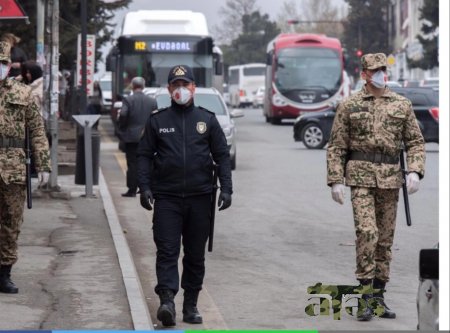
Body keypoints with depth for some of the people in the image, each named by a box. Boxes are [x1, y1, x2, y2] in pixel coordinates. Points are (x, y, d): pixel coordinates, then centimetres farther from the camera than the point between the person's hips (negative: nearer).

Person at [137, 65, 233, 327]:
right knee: (167, 251, -11)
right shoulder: (157, 121, 6)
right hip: (166, 197, -1)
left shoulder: (207, 119, 8)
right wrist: (145, 187, -6)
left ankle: (191, 305, 15)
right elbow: (145, 155, 6)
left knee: (196, 255, 7)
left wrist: (226, 188, -2)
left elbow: (222, 155, 8)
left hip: (199, 197, 1)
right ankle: (167, 300, -20)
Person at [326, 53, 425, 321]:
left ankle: (379, 296, 16)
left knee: (386, 238, 7)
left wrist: (415, 171, -6)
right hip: (361, 178, -3)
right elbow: (336, 147, 3)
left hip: (391, 179, 3)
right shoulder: (349, 106, 3)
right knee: (367, 232, -16)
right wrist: (336, 181, -4)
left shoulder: (402, 105, 8)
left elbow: (415, 142, 9)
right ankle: (365, 295, -10)